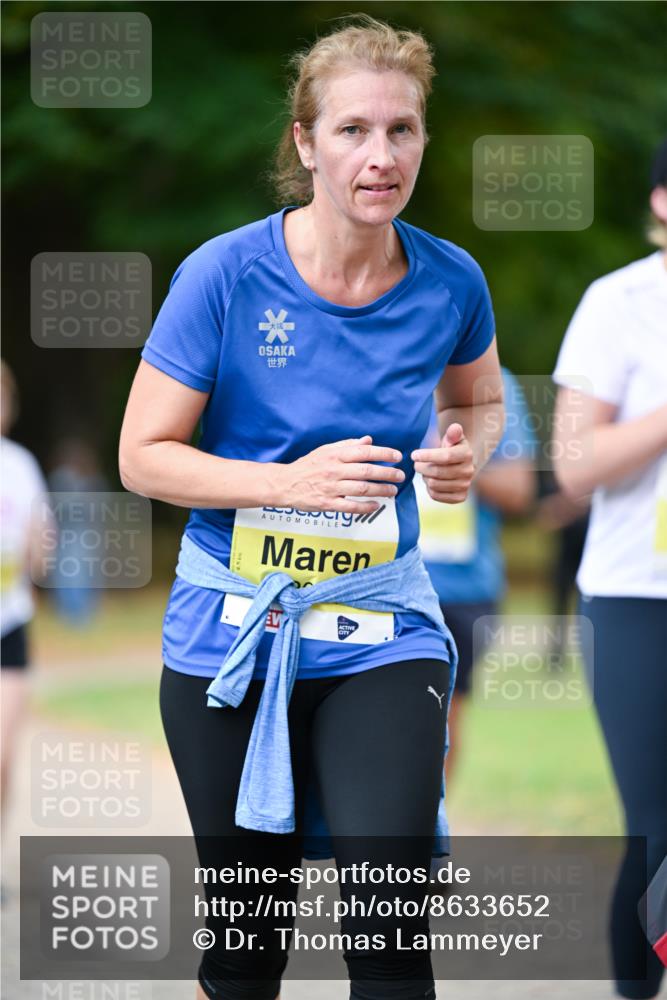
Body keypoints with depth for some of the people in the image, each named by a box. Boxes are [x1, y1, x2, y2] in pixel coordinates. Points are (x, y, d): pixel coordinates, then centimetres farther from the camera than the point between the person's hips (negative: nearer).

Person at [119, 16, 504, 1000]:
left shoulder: (450, 283, -4)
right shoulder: (225, 275, -12)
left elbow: (479, 398, 19)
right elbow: (144, 455, -8)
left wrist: (465, 453, -5)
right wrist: (292, 484, -21)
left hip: (380, 625, 1)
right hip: (232, 626, -1)